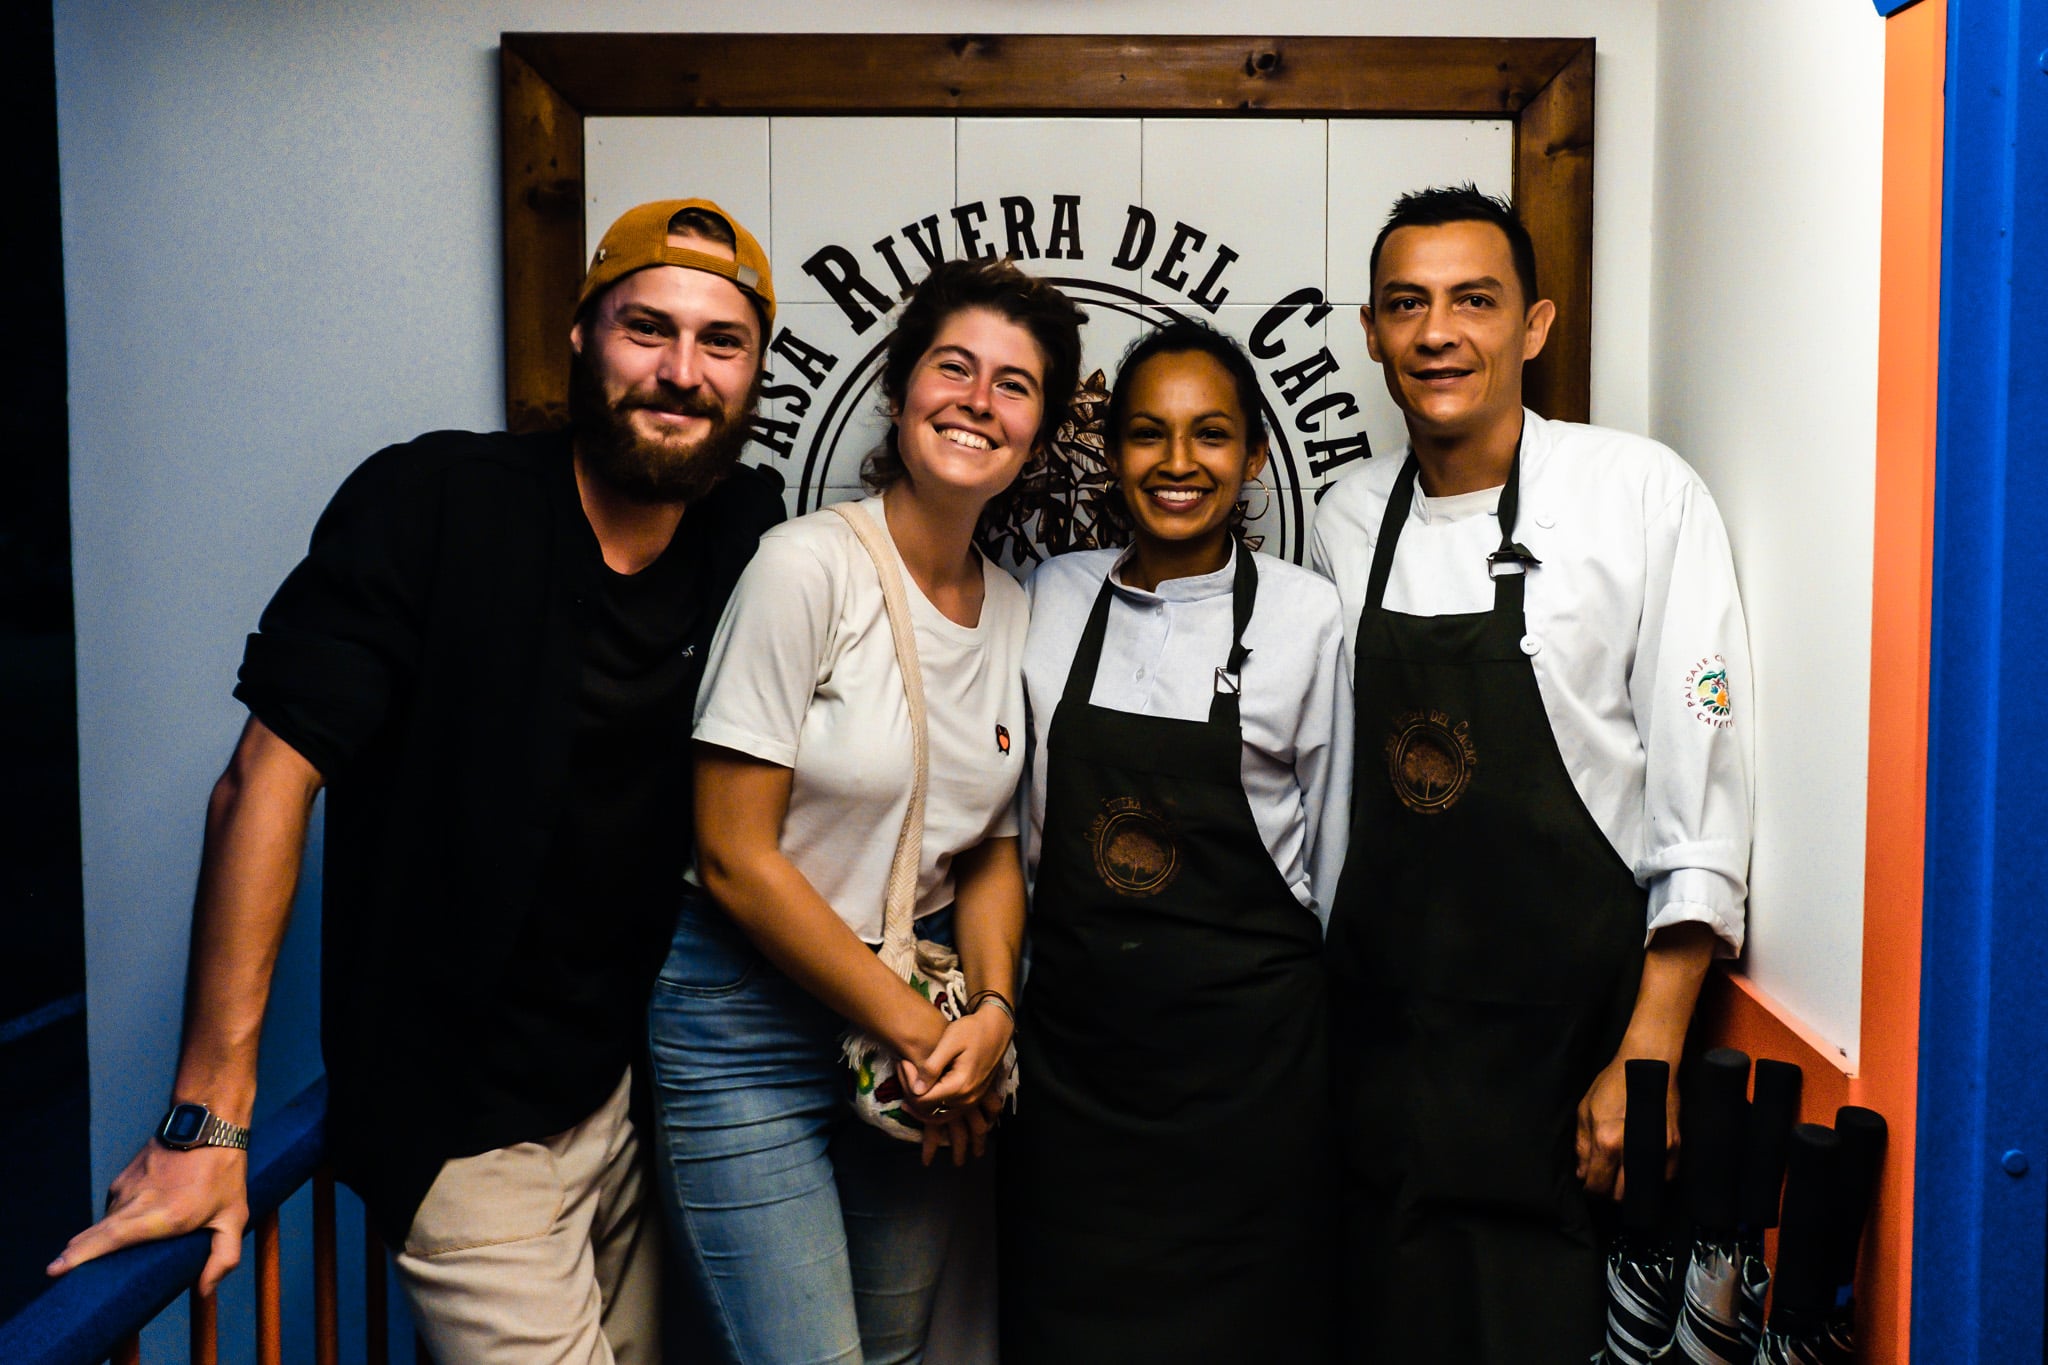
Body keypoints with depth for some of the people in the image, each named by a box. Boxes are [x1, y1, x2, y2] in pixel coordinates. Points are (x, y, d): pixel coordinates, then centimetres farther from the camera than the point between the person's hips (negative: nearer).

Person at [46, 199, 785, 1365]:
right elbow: (268, 779, -18)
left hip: (637, 1083, 5)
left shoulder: (751, 536, -2)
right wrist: (210, 1118, -20)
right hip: (464, 1125, -5)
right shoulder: (431, 505, -16)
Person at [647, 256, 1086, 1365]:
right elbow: (735, 855, -15)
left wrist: (991, 1010, -7)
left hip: (927, 1029, 6)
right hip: (754, 1015, -5)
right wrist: (911, 1025, -11)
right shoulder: (809, 567, -14)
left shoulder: (1014, 610, 5)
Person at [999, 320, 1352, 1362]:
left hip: (1243, 1047, -2)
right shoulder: (1051, 599, 3)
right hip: (1071, 1035, 3)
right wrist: (997, 1010, 10)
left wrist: (1335, 1053, 5)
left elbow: (1336, 852, 2)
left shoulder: (1306, 615, -5)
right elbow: (1016, 821, 11)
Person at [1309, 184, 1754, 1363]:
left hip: (1566, 1045, -4)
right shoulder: (1347, 520, 6)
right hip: (1380, 1035, 4)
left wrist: (1649, 1058, -13)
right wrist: (1316, 1017, 11)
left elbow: (1702, 802, -9)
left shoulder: (1645, 496, -8)